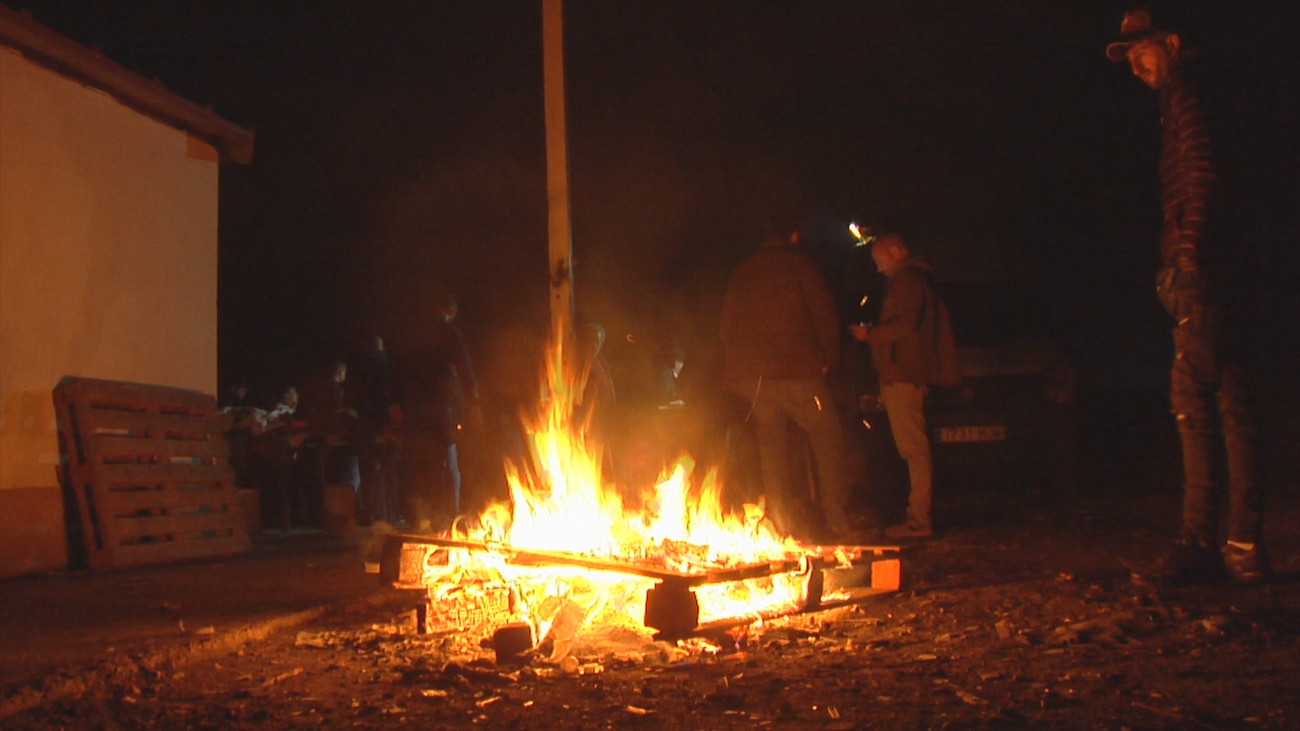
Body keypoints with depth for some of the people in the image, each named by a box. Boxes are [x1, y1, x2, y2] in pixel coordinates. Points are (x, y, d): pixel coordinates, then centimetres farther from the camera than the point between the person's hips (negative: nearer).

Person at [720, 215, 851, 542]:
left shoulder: (740, 274, 20)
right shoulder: (798, 263, 3)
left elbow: (726, 327, 21)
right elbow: (824, 312, -3)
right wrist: (828, 358, 5)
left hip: (749, 374, 6)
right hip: (794, 369, -5)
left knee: (771, 442, 10)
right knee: (827, 434, 2)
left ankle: (783, 522, 7)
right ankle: (836, 517, -3)